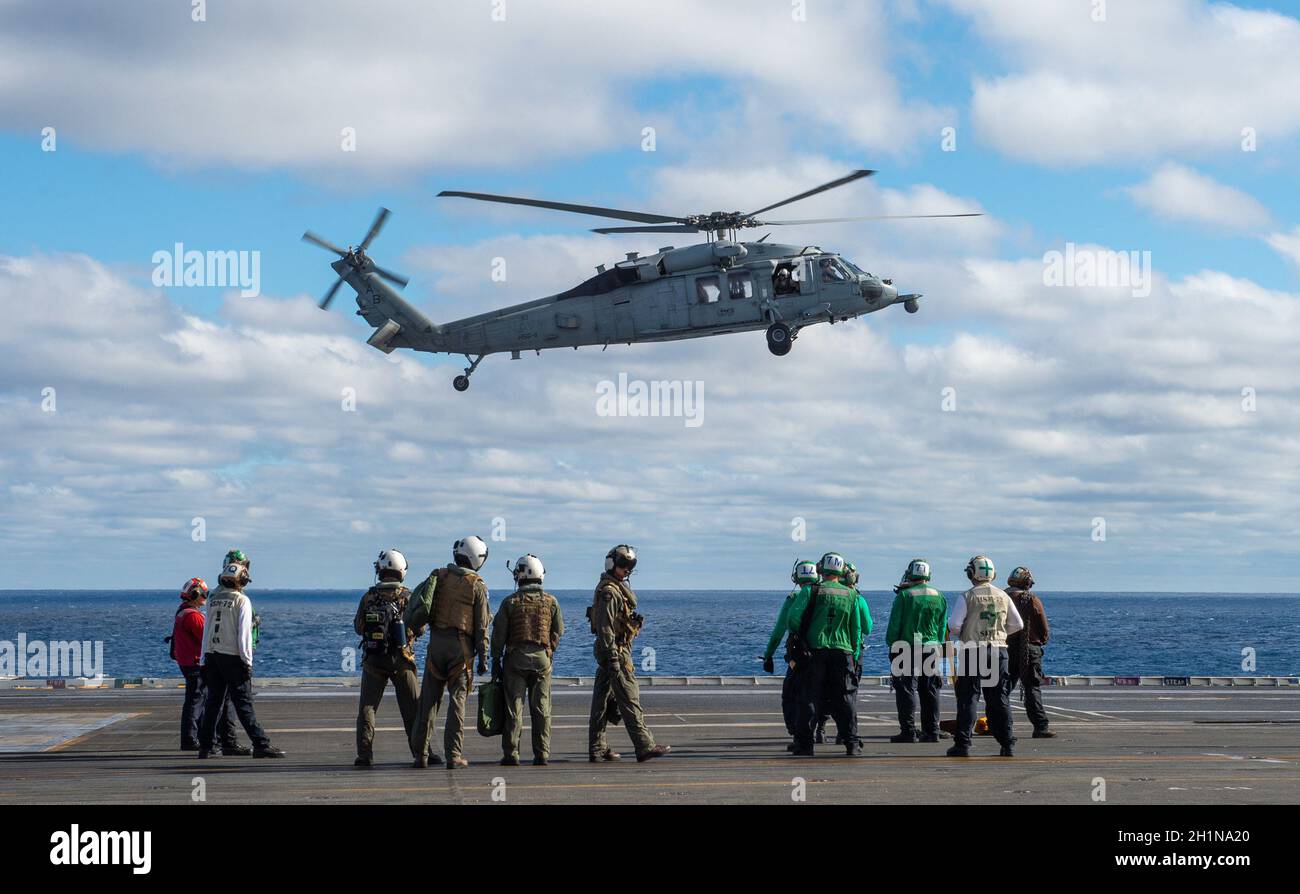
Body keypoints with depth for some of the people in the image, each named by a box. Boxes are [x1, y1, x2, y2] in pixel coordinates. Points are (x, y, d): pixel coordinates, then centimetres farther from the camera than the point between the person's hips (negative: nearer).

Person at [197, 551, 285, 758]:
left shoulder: (213, 599, 10)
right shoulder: (241, 601, -8)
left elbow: (207, 630, 12)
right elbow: (244, 634, -12)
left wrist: (205, 659, 16)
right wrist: (247, 661, -8)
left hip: (211, 656, 6)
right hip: (232, 657, -6)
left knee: (213, 701, 10)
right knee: (244, 703, -6)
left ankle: (205, 746, 9)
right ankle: (261, 744, -7)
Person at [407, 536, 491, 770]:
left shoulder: (438, 576, 6)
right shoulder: (477, 586, -3)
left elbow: (416, 600, 4)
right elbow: (481, 626, -4)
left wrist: (415, 627, 18)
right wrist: (483, 658, 1)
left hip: (436, 642, 3)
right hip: (461, 646, -3)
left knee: (429, 700, 8)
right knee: (457, 700, 1)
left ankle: (421, 754, 8)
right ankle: (454, 756, -2)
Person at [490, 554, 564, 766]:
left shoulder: (510, 602, -2)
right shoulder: (550, 601, 3)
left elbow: (498, 633, -1)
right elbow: (558, 631, 5)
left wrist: (496, 661, 6)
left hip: (515, 659, -1)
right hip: (542, 658, 1)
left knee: (514, 708, 1)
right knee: (541, 709, 5)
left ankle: (511, 754, -1)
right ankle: (542, 755, 3)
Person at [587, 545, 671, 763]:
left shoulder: (617, 589, 19)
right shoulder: (609, 592, -14)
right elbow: (605, 627, -21)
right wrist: (613, 658, -24)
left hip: (612, 651, 11)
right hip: (616, 650, -11)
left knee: (602, 702, 9)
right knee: (630, 699, -9)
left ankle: (597, 749, 12)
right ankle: (645, 747, -9)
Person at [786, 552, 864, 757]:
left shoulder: (811, 590, -3)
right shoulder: (852, 596, 5)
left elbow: (793, 619, -10)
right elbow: (857, 629, 6)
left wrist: (797, 636, 9)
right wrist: (856, 656, 12)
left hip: (814, 652, -1)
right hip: (843, 652, 1)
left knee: (809, 700, 3)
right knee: (845, 701, 6)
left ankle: (804, 744, 2)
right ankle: (852, 743, 2)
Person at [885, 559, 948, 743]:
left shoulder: (904, 595, -7)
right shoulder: (939, 597, 8)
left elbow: (894, 625, -6)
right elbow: (943, 628, 12)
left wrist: (891, 645, 3)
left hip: (908, 650, -5)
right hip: (932, 649, 5)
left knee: (907, 690, -2)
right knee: (930, 692, 9)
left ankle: (908, 731, -6)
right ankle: (931, 731, 11)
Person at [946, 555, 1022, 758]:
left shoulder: (968, 597, -8)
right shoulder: (1003, 597, 5)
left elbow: (953, 625, -11)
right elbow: (1017, 625, 12)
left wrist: (960, 634, 10)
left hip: (972, 651, -4)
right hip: (999, 650, 4)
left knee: (968, 698, 0)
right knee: (999, 699, 10)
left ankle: (963, 744, -4)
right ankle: (1008, 744, 10)